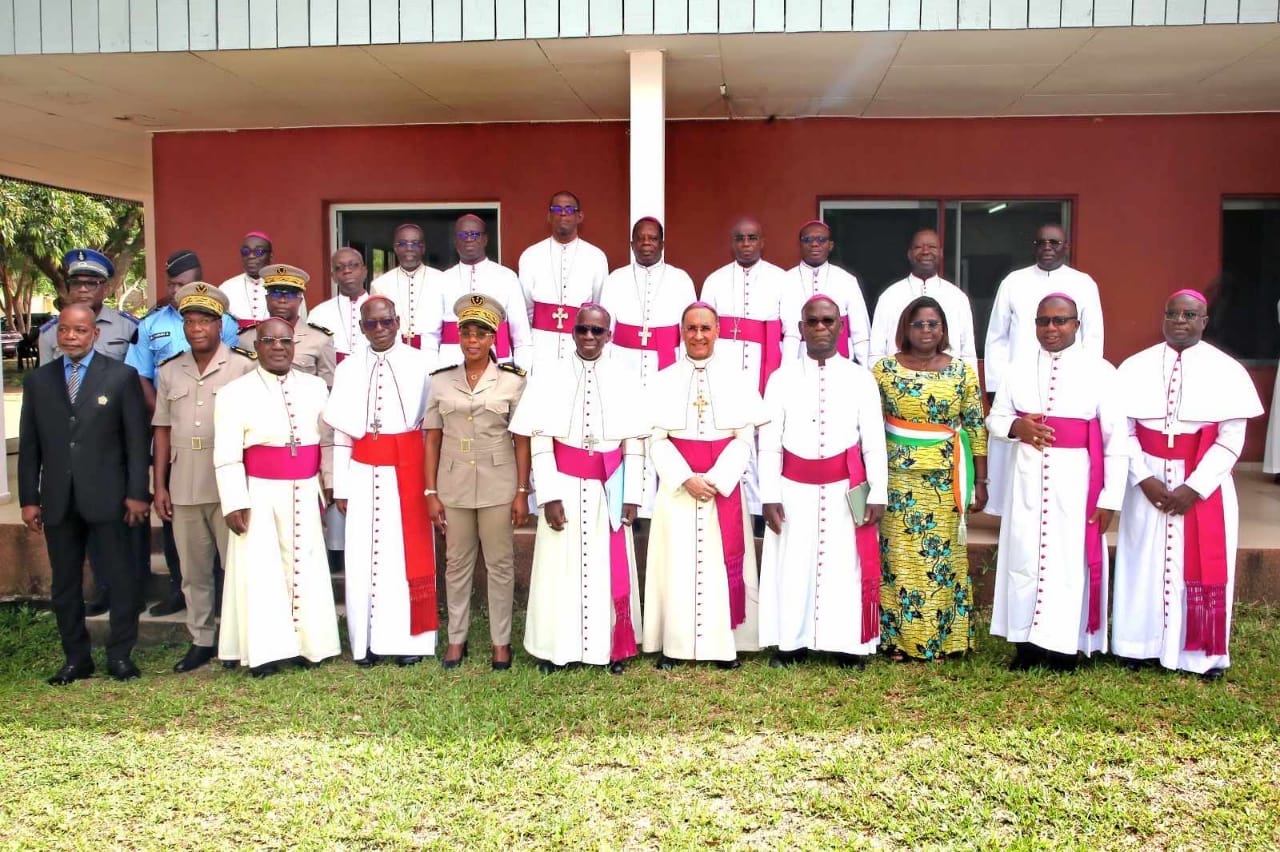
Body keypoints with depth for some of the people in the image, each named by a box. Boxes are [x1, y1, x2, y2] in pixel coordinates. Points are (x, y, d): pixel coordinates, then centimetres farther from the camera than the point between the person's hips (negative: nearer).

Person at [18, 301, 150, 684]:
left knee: (121, 579, 1)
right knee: (65, 584, 10)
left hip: (106, 496, -3)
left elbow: (136, 439, -3)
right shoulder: (37, 380, 9)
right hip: (57, 499, 3)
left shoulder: (122, 376, 0)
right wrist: (29, 499, 5)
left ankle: (120, 655, 14)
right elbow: (29, 445, 9)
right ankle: (76, 658, 22)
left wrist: (137, 493, -8)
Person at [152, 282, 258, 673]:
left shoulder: (244, 365, -5)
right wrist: (159, 486, 9)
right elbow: (162, 430, 12)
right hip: (183, 487, 5)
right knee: (193, 570, 13)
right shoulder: (169, 370, 9)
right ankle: (201, 640, 24)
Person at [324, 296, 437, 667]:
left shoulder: (420, 364, 0)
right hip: (364, 474, 2)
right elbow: (341, 431, 7)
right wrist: (340, 485, 4)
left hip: (409, 471, -2)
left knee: (409, 552, 3)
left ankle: (410, 639, 12)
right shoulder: (348, 368, 7)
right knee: (365, 556, 4)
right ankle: (369, 640, 14)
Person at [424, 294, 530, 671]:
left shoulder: (512, 380, -1)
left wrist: (522, 492, -4)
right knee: (457, 563, 11)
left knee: (500, 563, 6)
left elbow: (522, 440, 0)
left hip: (498, 485, -2)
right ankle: (456, 638, 24)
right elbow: (432, 439, 5)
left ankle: (501, 640, 18)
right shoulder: (441, 380, 4)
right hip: (453, 485, 2)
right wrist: (431, 492, 1)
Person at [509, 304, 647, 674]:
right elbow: (540, 440, -5)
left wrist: (631, 495, -2)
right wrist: (549, 495, -10)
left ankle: (612, 647, 19)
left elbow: (633, 443, 3)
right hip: (566, 487, -1)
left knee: (611, 569, 6)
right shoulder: (550, 374, -2)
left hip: (609, 490, 1)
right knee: (561, 567, 5)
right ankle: (557, 647, 19)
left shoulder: (623, 379, 2)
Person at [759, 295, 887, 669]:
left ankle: (847, 645, 16)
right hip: (795, 490, 0)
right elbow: (769, 442, 1)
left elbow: (874, 442, 2)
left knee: (845, 566, 4)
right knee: (793, 567, 4)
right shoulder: (781, 378, 3)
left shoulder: (860, 378, 3)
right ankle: (791, 643, 16)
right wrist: (770, 495, -4)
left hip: (846, 491, 0)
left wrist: (877, 494, -3)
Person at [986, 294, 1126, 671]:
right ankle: (1027, 642, 17)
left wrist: (1110, 498, -8)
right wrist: (1015, 426, -9)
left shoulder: (1100, 372, -4)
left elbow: (1117, 440, -5)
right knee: (1024, 555, 6)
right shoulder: (1019, 371, 6)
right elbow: (994, 419, 15)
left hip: (1076, 480, -3)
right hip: (1028, 480, 3)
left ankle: (1065, 645, 13)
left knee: (1070, 558, 1)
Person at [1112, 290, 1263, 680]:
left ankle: (1203, 651, 17)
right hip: (1149, 482, 1)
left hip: (1204, 486, -1)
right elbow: (1124, 429, -1)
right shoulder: (1136, 367, 1)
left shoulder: (1227, 371, -3)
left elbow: (1232, 439, -6)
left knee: (1201, 566, 4)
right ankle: (1143, 644, 19)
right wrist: (1144, 478, -12)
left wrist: (1195, 487, -14)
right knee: (1145, 563, 7)